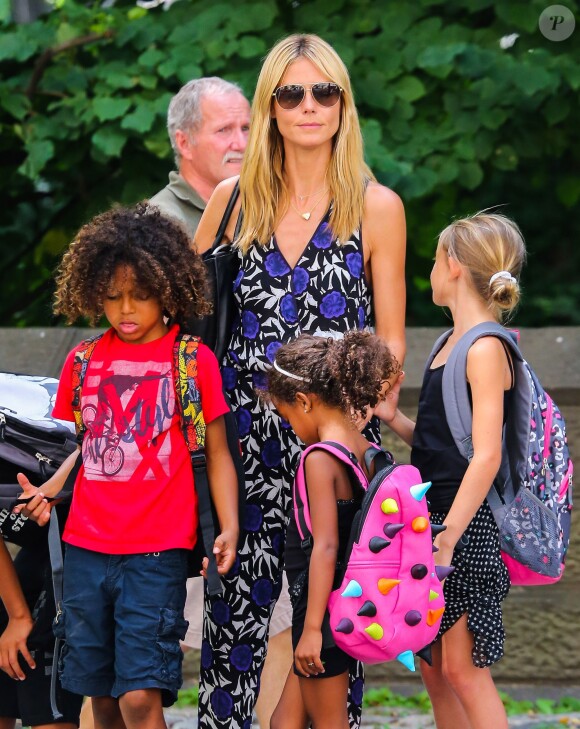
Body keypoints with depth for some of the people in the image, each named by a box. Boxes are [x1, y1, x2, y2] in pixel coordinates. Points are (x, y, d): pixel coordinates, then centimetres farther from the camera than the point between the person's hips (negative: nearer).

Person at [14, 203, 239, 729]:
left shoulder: (193, 360, 0)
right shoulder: (84, 361, 10)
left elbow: (216, 453, 4)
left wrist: (229, 528, -8)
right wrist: (48, 490, 0)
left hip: (157, 552, -4)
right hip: (86, 548, 4)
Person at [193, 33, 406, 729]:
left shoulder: (376, 207, 2)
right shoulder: (233, 199, 8)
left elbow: (390, 341, 4)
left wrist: (367, 419, -8)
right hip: (246, 429, 2)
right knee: (234, 600, 0)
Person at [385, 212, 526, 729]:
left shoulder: (486, 348, -14)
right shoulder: (453, 343, 14)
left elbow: (486, 456, -21)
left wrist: (448, 537, -26)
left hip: (467, 522, -9)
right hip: (434, 515, 9)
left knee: (463, 668, -9)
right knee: (433, 667, 11)